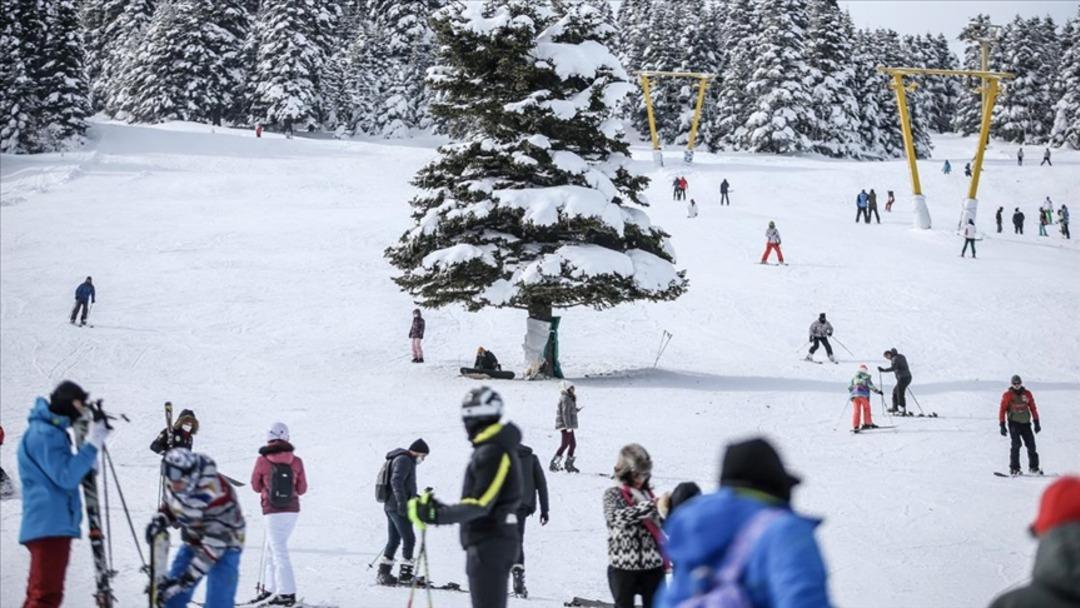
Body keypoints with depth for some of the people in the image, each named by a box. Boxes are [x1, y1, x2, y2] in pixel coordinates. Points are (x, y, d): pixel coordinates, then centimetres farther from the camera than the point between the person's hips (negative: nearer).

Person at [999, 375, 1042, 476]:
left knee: (1031, 445, 3)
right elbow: (1002, 410, -1)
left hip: (1025, 423, 3)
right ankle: (1014, 468, -11)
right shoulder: (1007, 395, -2)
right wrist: (1002, 425, -7)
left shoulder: (1027, 394, 5)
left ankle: (1033, 467, 18)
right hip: (1014, 423, -3)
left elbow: (1033, 408, 11)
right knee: (1015, 444, -15)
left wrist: (1036, 423, 7)